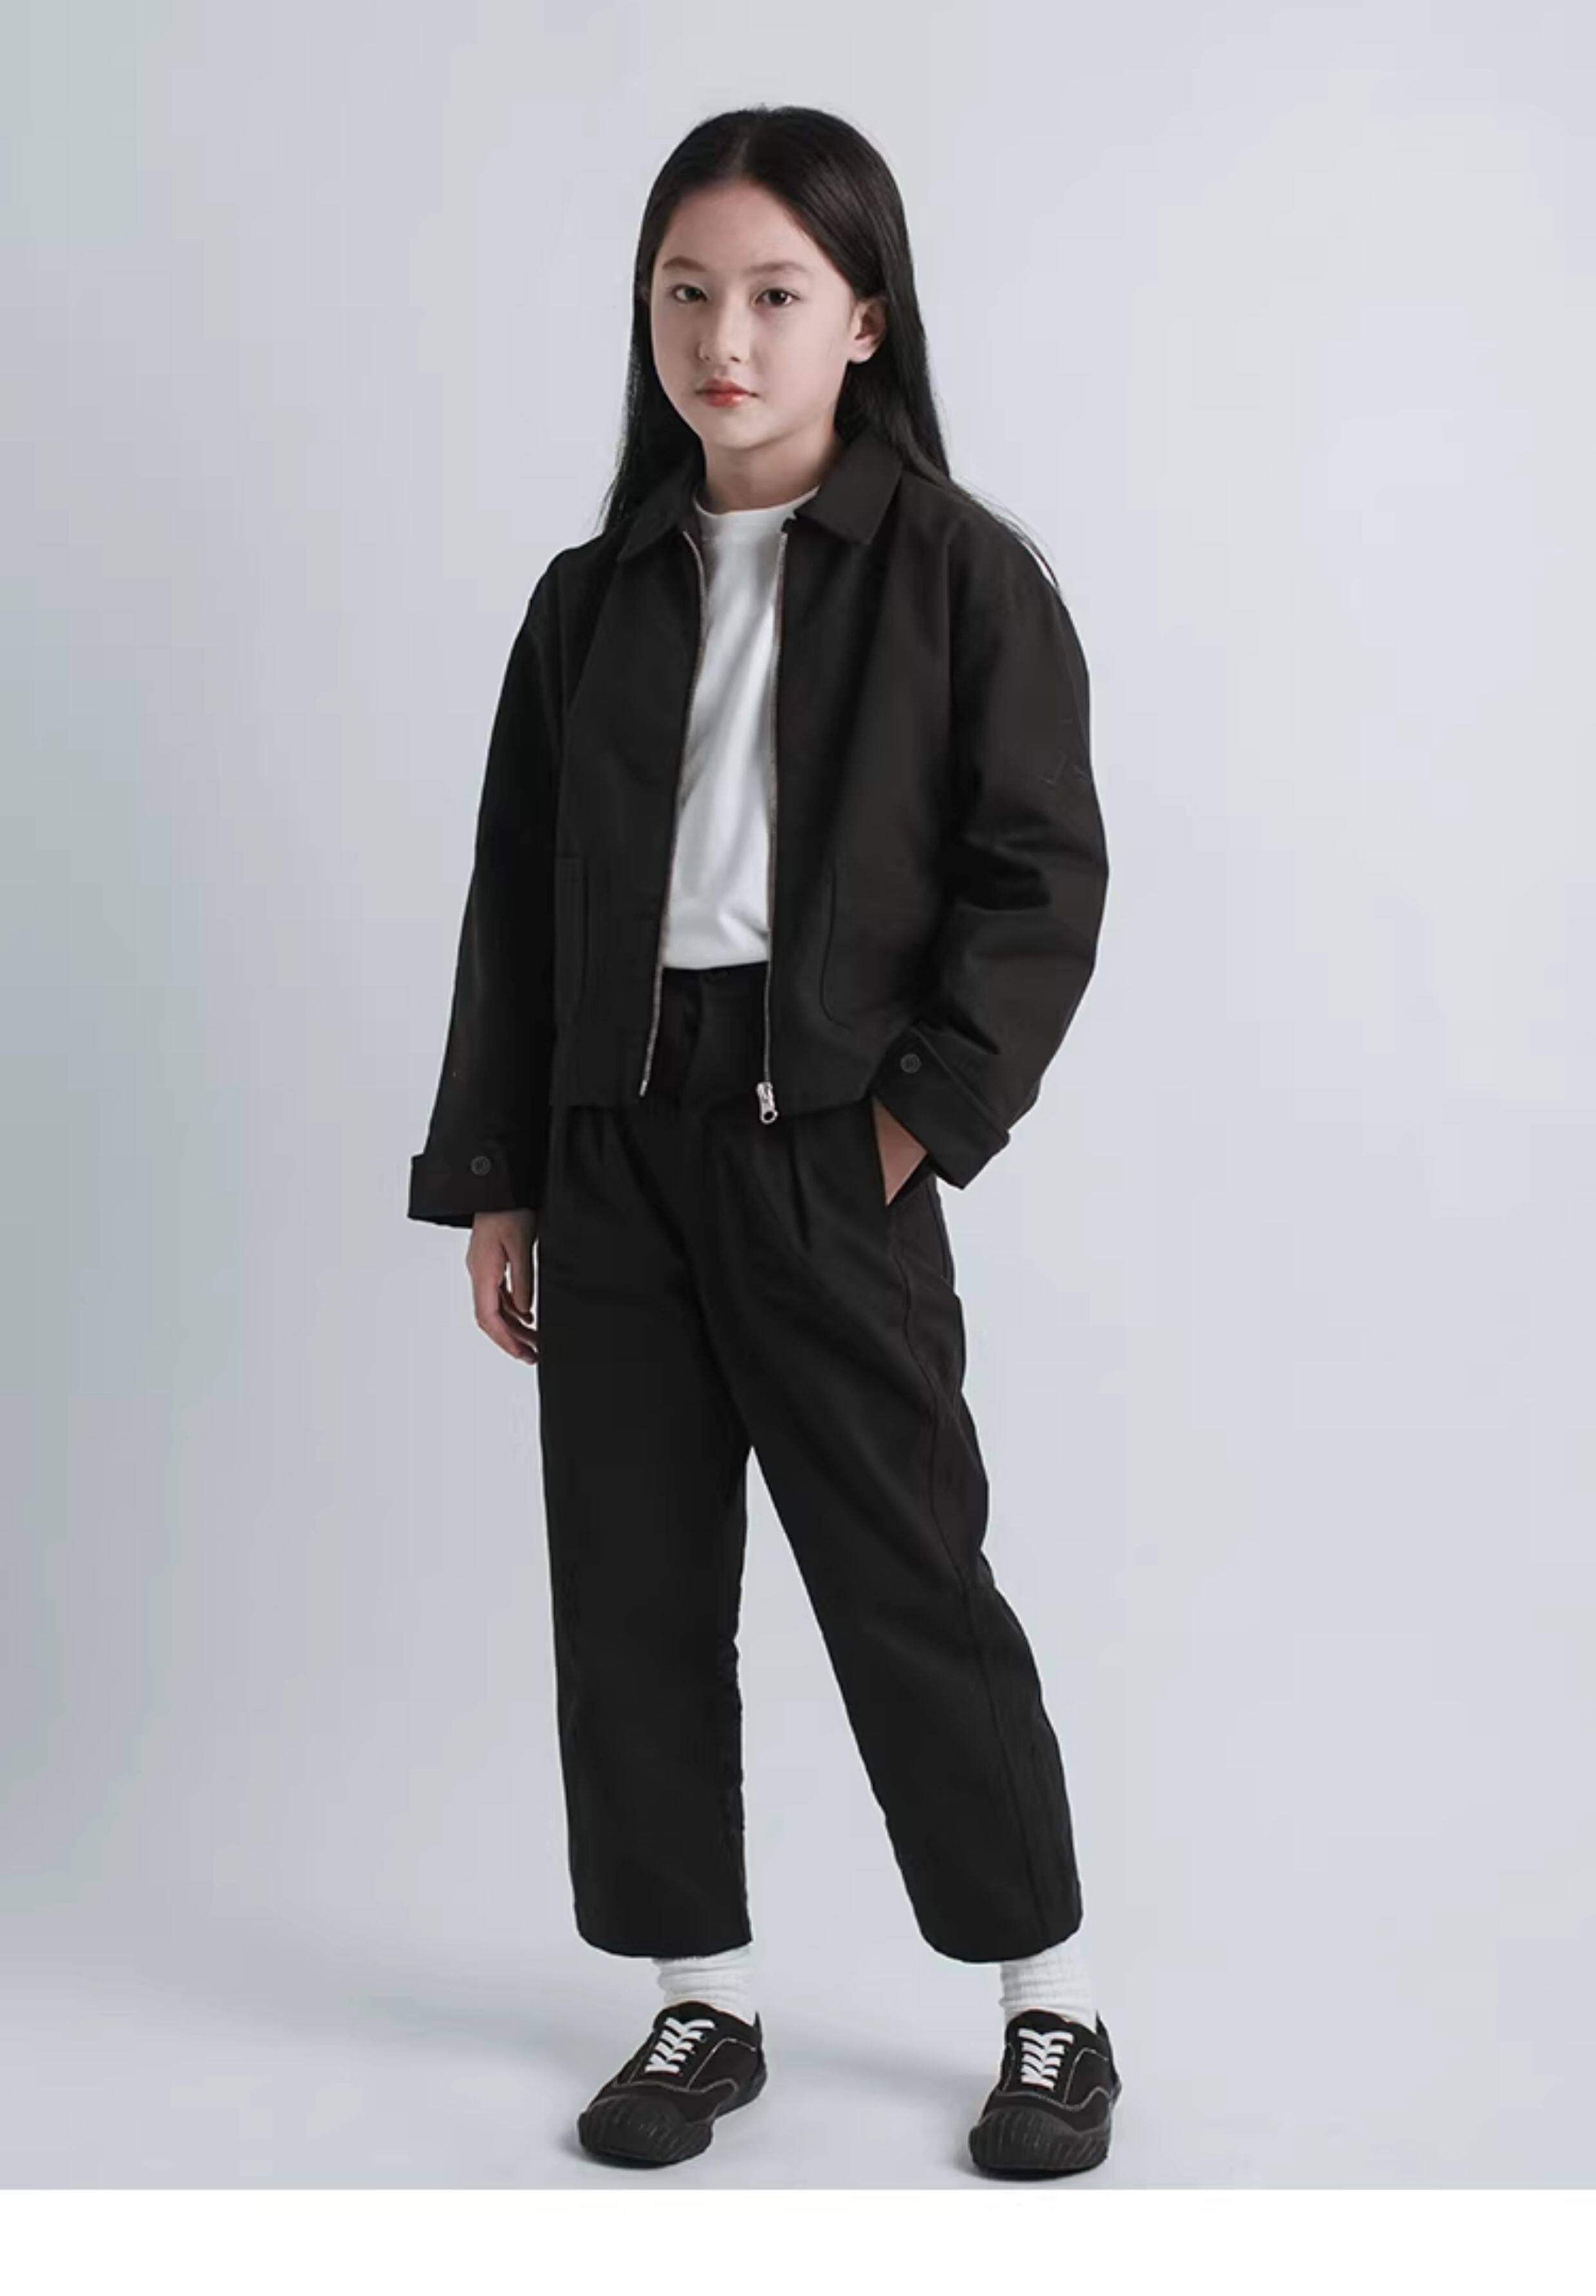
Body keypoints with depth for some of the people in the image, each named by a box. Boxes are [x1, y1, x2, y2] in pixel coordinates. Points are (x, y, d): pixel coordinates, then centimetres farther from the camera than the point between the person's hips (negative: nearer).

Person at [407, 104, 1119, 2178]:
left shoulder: (959, 574, -3)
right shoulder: (596, 599, 10)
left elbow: (1043, 880, -5)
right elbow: (517, 900, 11)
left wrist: (922, 1114, -13)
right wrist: (493, 1181, 8)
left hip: (827, 1143, -4)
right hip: (613, 1140, 5)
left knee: (908, 1579, 2)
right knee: (632, 1585, 9)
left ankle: (1056, 2007, 20)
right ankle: (704, 2003, 25)